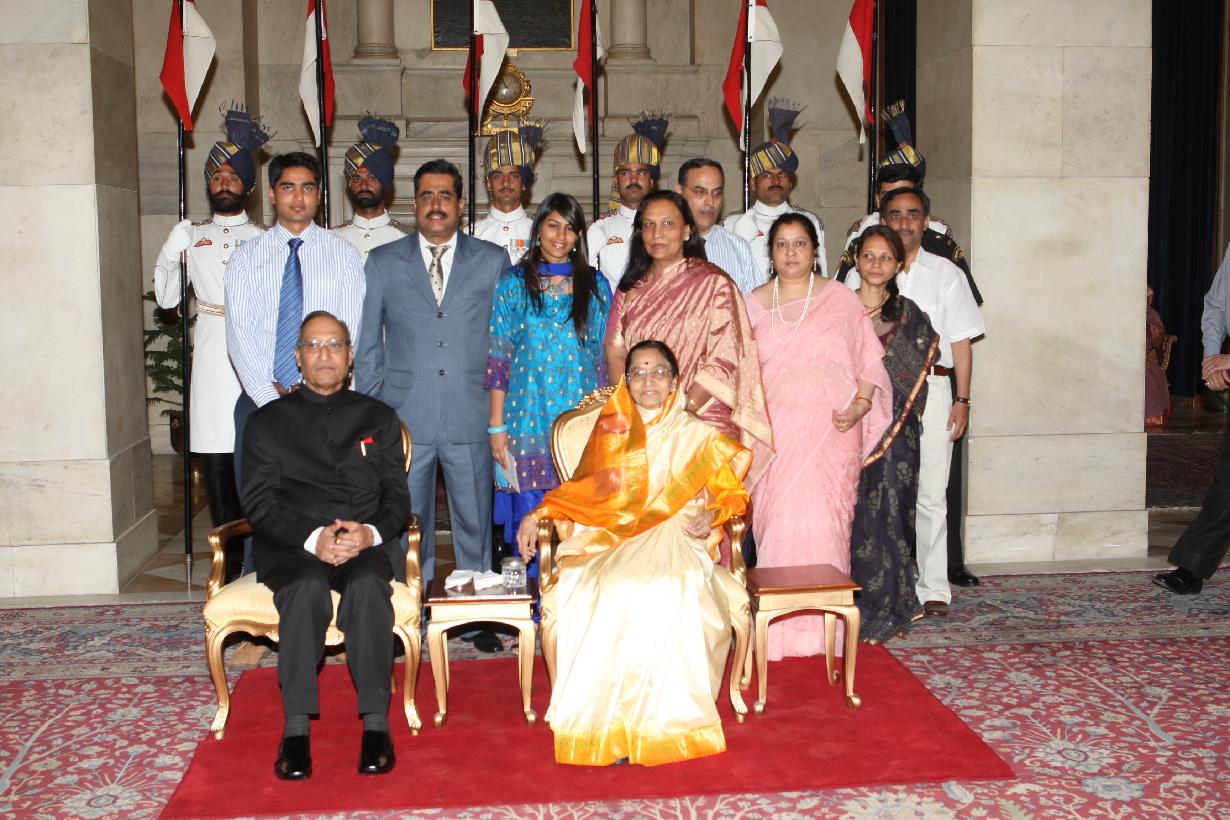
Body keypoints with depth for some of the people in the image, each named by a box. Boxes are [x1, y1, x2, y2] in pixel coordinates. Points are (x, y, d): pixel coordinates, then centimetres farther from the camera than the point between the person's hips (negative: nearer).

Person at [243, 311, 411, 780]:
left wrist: (370, 532, -14)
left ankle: (376, 723, -31)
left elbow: (397, 497, 10)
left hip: (367, 544, 1)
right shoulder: (268, 421, 13)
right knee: (307, 588, -35)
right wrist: (312, 539, -16)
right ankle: (296, 729, -32)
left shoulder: (378, 418, 18)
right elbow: (260, 503, 2)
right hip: (292, 547, 0)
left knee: (367, 585, -34)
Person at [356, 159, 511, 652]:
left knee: (474, 517, 6)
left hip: (471, 417, 0)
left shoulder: (493, 261, 7)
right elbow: (368, 343, 10)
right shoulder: (383, 262, 8)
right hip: (403, 416, 1)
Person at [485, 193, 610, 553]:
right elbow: (498, 358, 1)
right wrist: (496, 425, -4)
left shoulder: (595, 284, 8)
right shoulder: (513, 282, 4)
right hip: (528, 420, -1)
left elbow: (604, 356, 9)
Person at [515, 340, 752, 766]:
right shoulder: (611, 430, 16)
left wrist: (712, 515, -8)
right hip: (610, 540, 1)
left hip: (673, 540, -1)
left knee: (667, 592, -36)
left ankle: (656, 720, -26)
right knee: (609, 592, -34)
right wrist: (538, 514, 10)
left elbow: (730, 491, 13)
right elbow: (585, 489, 22)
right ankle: (603, 720, -26)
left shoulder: (697, 435, 13)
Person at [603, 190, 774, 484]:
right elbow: (615, 352, 9)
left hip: (702, 422, -4)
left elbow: (724, 360, -9)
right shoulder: (632, 289, 14)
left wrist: (683, 410, -16)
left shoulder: (713, 284, -2)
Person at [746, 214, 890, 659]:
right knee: (777, 521, -3)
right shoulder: (754, 304, 12)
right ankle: (780, 626, 4)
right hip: (775, 433, 2)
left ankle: (824, 624, 5)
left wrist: (860, 404, -9)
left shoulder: (840, 299, 6)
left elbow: (869, 359, 6)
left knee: (825, 521, -5)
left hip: (830, 431, -1)